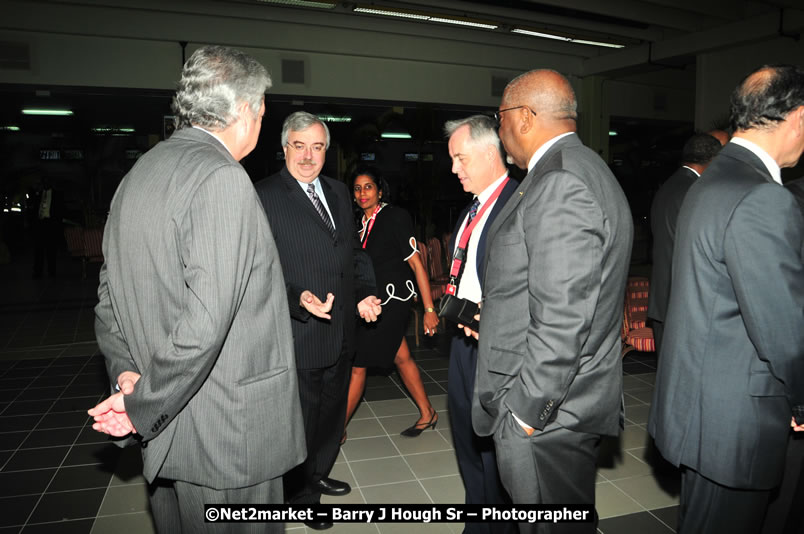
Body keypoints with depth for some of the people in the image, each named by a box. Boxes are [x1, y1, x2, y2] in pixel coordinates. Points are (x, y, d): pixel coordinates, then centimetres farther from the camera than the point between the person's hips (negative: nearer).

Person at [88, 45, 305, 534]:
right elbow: (205, 320, -26)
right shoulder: (222, 177, -19)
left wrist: (127, 371, 4)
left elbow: (111, 297, 12)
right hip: (230, 437, -9)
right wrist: (142, 407, -14)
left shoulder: (138, 175, 9)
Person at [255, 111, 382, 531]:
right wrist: (299, 299, -30)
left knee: (332, 414, 24)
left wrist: (364, 293, 2)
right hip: (297, 336, -7)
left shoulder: (339, 193, 9)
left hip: (340, 333, 7)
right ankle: (301, 495, 35)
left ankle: (318, 475, 47)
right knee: (300, 421, 11)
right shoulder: (264, 197, -12)